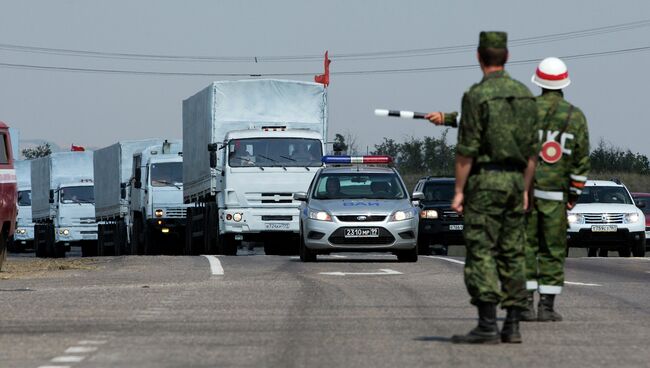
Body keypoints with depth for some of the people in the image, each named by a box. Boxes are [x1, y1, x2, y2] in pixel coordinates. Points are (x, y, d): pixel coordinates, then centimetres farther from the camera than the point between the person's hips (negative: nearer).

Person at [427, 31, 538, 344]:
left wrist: (459, 190, -8)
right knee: (512, 254, 9)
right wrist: (525, 190, 17)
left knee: (481, 254, -6)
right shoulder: (525, 95, 9)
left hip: (486, 180, -6)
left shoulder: (477, 95, -11)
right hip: (515, 180, 6)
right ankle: (512, 326, 8)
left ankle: (487, 326, -12)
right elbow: (532, 151, 11)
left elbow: (467, 150, -13)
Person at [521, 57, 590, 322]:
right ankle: (547, 306, 2)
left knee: (525, 247, 5)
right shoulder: (576, 117, 2)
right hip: (555, 194, 0)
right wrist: (574, 194, 11)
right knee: (553, 250, 6)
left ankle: (526, 303, -1)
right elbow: (581, 160, 3)